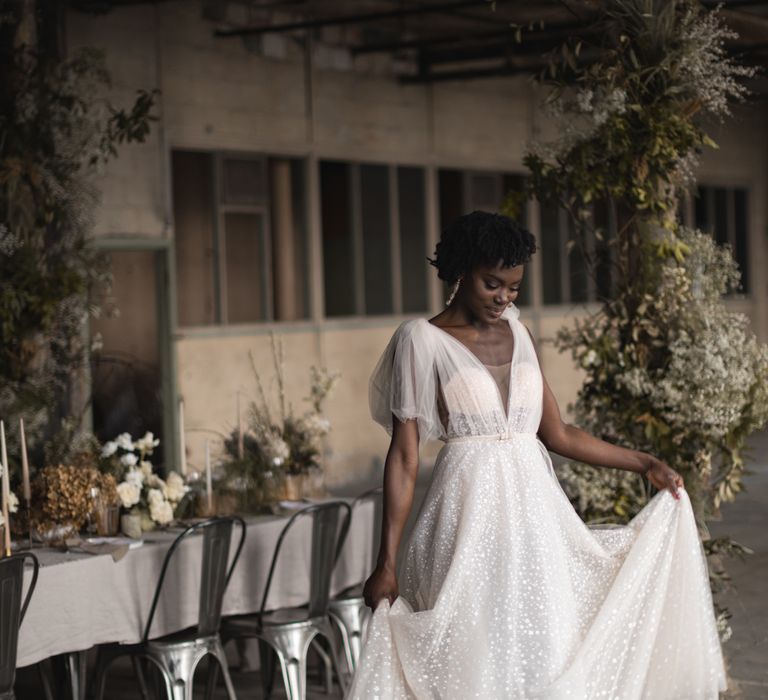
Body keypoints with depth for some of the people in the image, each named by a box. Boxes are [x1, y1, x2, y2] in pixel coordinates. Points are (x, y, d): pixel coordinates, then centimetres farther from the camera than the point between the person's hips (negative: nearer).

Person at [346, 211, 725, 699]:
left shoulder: (517, 333, 12)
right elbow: (405, 457, -7)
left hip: (534, 507, 5)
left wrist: (644, 463, 11)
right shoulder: (423, 340, -4)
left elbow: (557, 433, 16)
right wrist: (387, 562, -12)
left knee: (544, 656, 4)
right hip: (471, 512, -5)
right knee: (473, 657, -4)